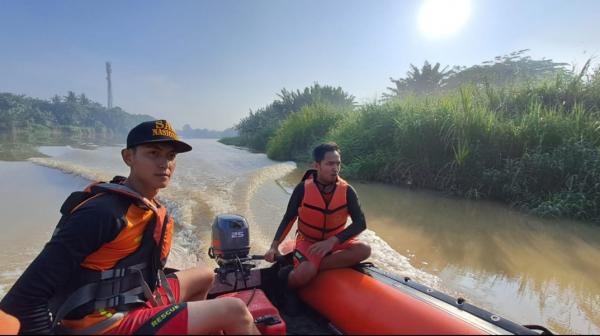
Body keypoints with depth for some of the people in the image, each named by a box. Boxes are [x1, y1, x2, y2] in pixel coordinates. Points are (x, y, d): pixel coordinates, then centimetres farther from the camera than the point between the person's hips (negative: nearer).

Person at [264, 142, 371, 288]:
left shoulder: (347, 191, -12)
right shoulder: (303, 189, -15)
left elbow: (360, 223, -16)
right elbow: (288, 219, -6)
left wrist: (332, 241, -30)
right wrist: (274, 246, -18)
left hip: (335, 241, 3)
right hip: (308, 241, -3)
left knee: (364, 250, -23)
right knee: (305, 273, -32)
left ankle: (315, 266, -19)